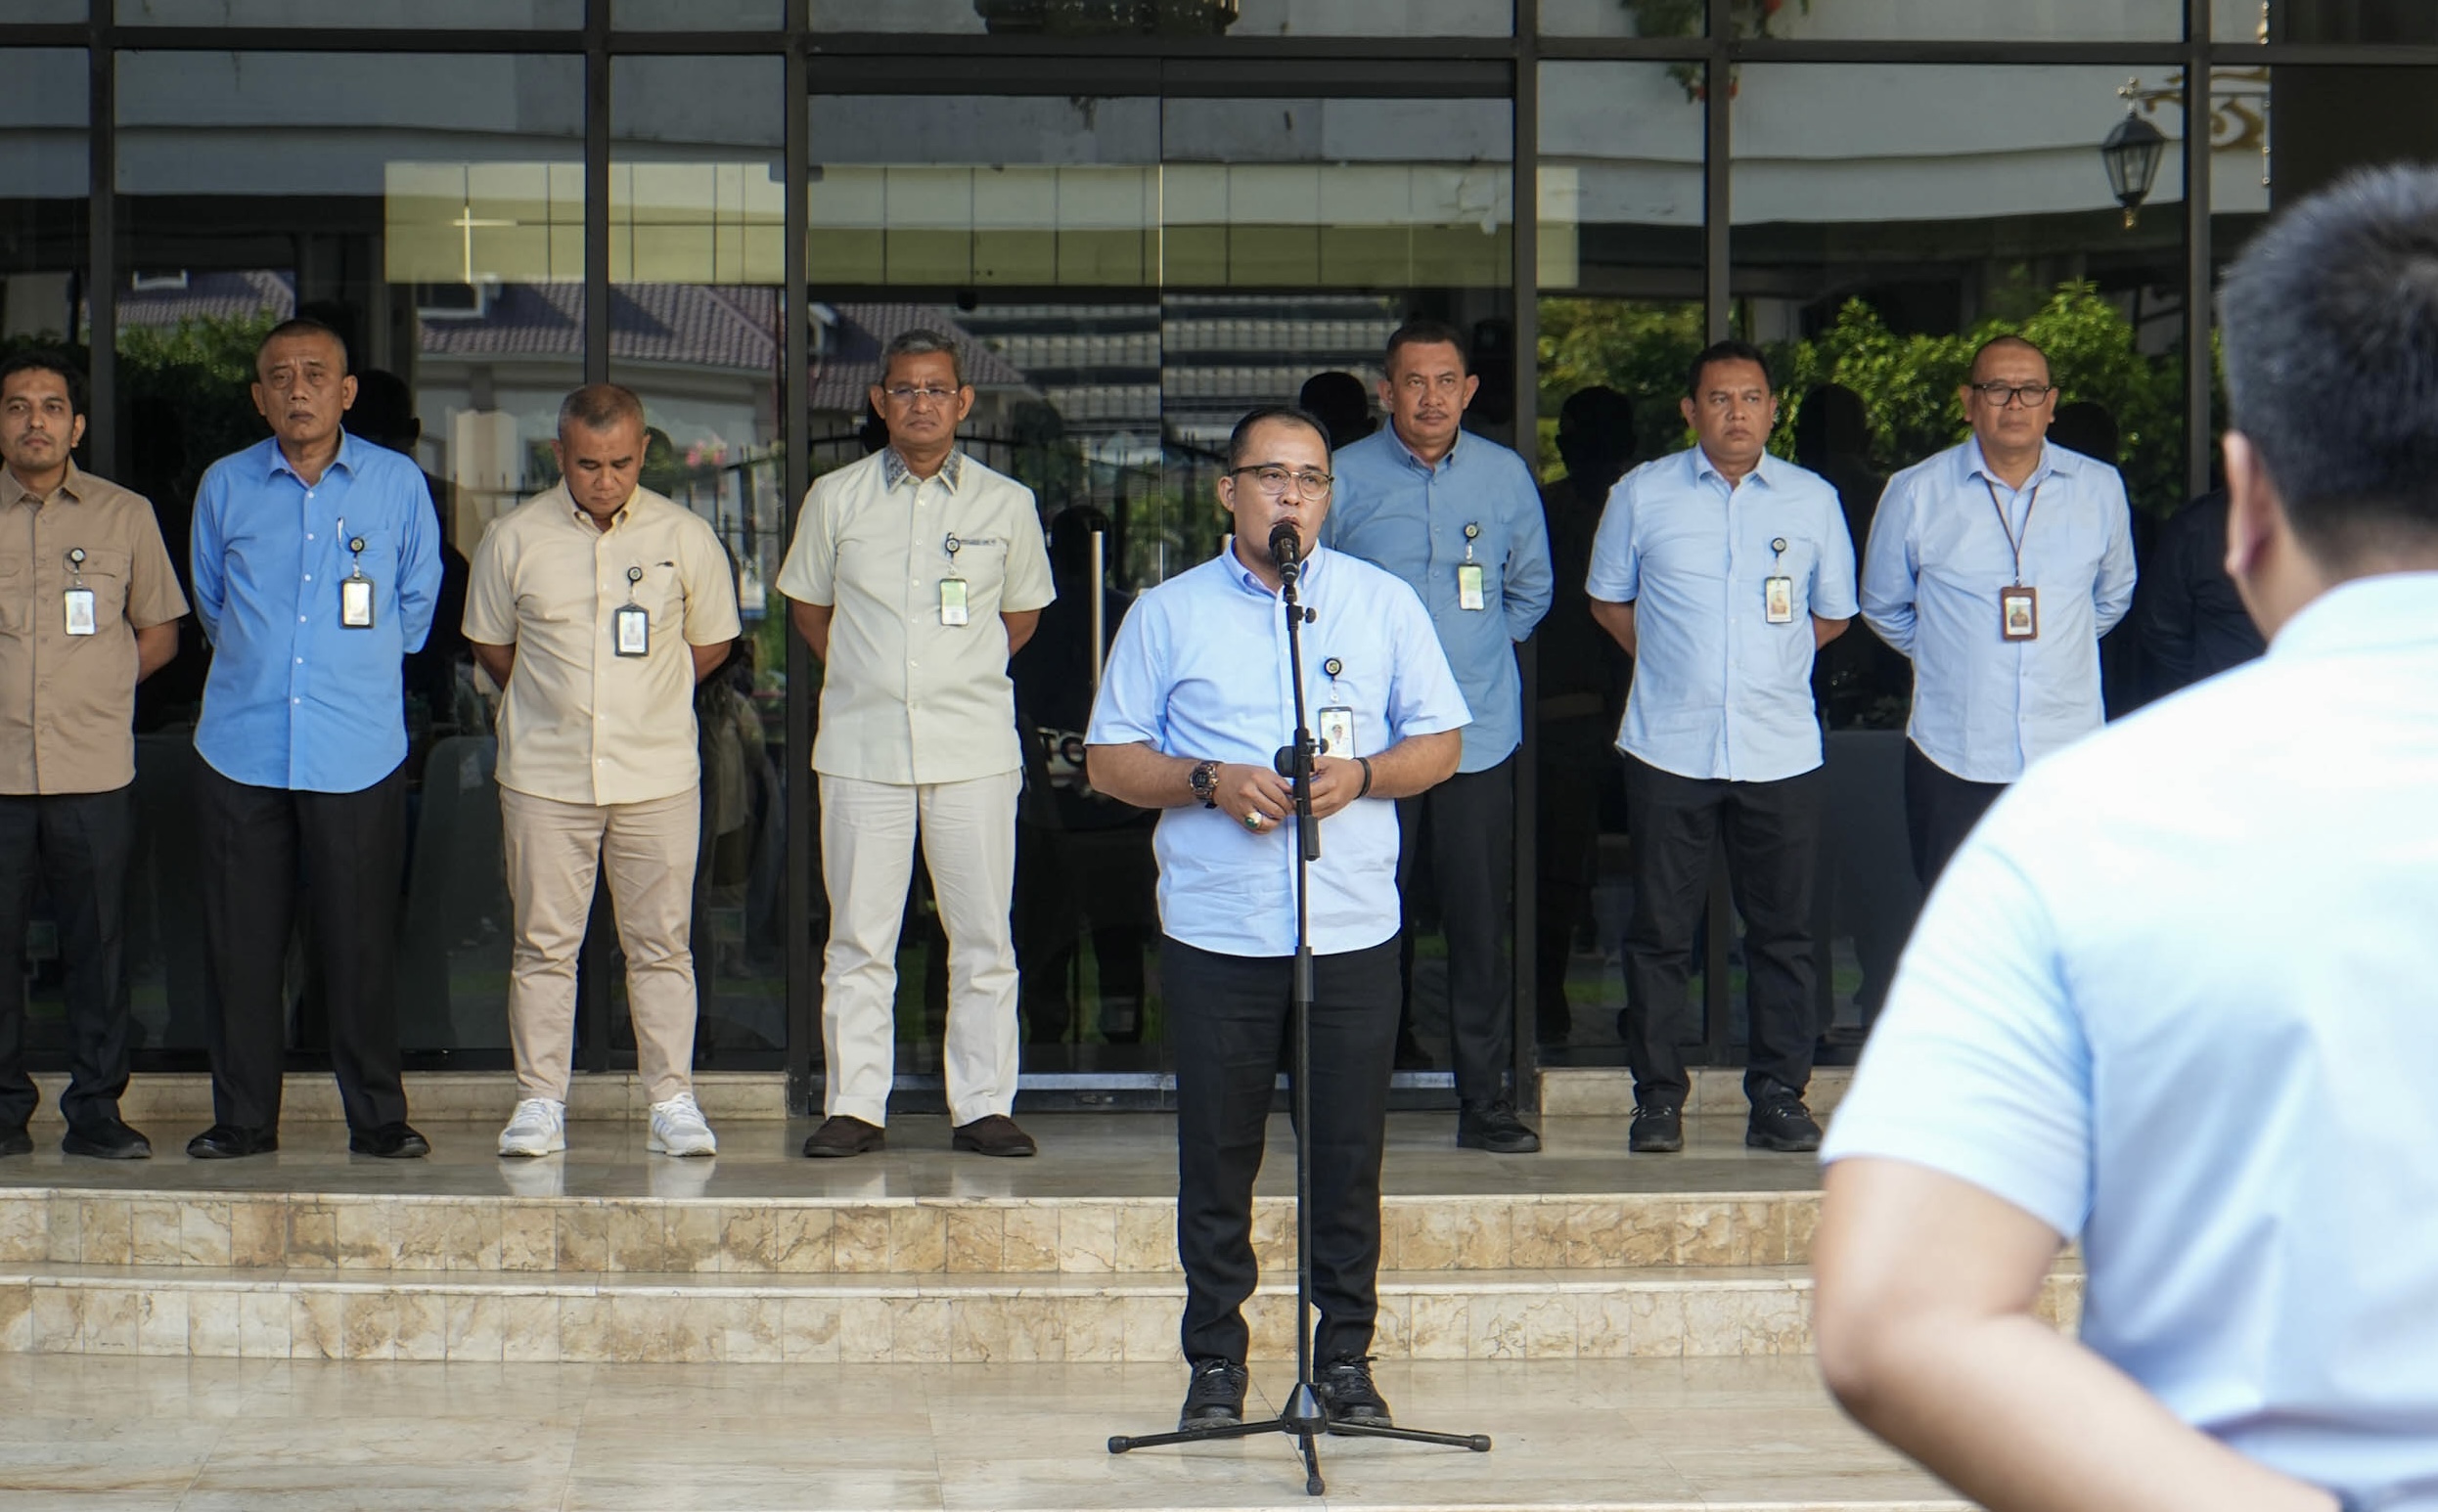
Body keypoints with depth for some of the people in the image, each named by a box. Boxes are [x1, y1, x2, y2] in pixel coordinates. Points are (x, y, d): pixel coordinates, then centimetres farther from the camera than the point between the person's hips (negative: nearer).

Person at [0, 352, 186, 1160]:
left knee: (98, 942, 2)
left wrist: (96, 688, 4)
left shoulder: (125, 516, 8)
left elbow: (158, 635, 15)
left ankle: (95, 1108, 9)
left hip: (95, 768, 0)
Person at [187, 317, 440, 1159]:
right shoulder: (224, 488, 7)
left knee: (360, 945, 1)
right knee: (242, 942, 3)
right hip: (242, 748, 1)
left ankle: (378, 1119, 10)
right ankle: (242, 1119, 11)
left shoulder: (398, 484, 3)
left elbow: (417, 601, 16)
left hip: (358, 754, -1)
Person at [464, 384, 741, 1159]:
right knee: (544, 944, 2)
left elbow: (710, 644, 13)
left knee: (661, 944, 2)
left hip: (658, 775, 0)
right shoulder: (514, 538, 0)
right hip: (544, 774, 0)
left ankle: (672, 1102, 7)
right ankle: (540, 1102, 8)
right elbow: (491, 646, 13)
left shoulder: (685, 537, 1)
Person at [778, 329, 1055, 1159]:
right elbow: (807, 606, 16)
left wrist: (963, 676, 9)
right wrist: (865, 679, 10)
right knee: (858, 938, 2)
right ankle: (854, 1106, 9)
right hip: (862, 746, 0)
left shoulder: (1006, 505, 5)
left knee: (983, 938, 1)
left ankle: (984, 1106, 7)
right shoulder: (836, 498, 5)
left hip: (974, 748, 0)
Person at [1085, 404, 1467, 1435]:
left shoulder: (1385, 604, 9)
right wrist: (1210, 781, -11)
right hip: (1214, 929, 0)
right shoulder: (1168, 614, 7)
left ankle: (1347, 1360, 12)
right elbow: (1110, 760, 6)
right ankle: (1215, 1366, 11)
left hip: (1355, 927, 1)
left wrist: (1359, 776, -9)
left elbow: (1440, 744, 11)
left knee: (1350, 1156, 2)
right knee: (1217, 1157, 2)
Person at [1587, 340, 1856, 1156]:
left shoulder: (1813, 500, 8)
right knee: (1661, 928, 0)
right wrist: (1675, 665, 9)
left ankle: (1779, 1095, 8)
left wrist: (1767, 664, 11)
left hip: (1781, 750, 1)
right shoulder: (1641, 495, 5)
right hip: (1668, 747, -1)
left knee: (1782, 930, 1)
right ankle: (1658, 1096, 7)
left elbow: (1832, 614, 18)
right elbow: (1609, 601, 16)